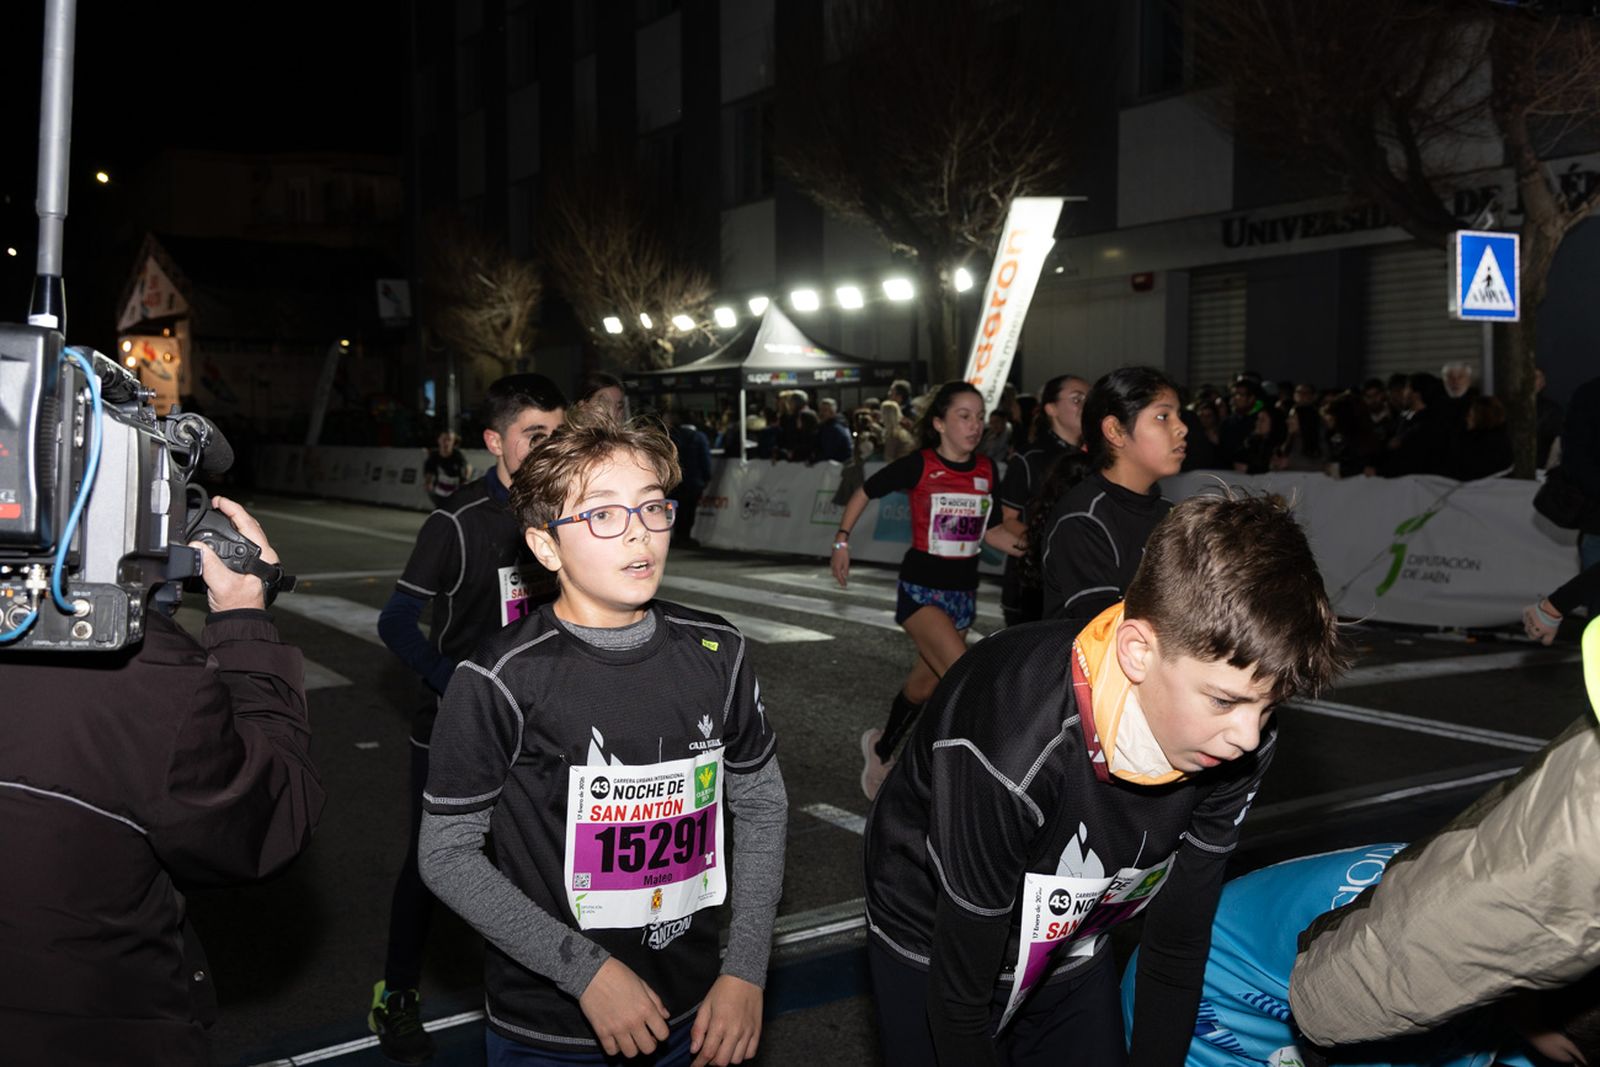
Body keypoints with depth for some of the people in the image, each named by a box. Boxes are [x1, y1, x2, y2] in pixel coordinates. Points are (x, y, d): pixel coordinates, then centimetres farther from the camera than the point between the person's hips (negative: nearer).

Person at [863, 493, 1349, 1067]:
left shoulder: (1235, 749, -22)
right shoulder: (1016, 748, -40)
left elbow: (1177, 946, -9)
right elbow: (958, 999, -28)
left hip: (1072, 950, 4)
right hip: (934, 948, -4)